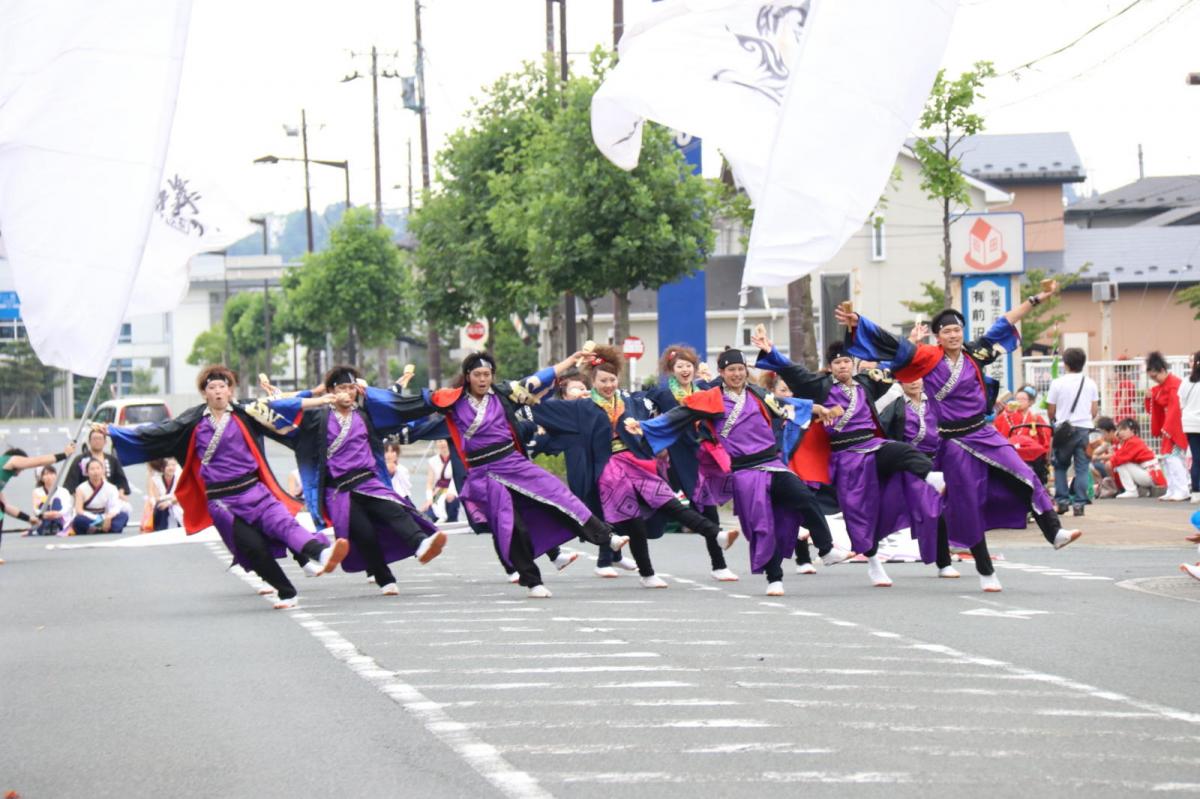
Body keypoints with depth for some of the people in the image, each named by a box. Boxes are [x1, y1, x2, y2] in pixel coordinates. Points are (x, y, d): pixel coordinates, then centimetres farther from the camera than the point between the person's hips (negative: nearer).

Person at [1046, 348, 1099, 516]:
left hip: (1064, 430, -1)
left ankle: (1062, 501, 6)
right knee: (1082, 468, 3)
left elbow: (1051, 411, 1)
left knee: (1060, 466, 13)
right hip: (1084, 429, 1)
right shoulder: (1090, 384, 5)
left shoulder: (1057, 383, -3)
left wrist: (1054, 420, 21)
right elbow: (1095, 411, 6)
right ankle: (1079, 503, -3)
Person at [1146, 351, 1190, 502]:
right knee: (1167, 458, 9)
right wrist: (1150, 398, -1)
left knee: (1173, 457, -13)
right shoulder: (1159, 387, 13)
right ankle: (1172, 491, 13)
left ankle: (1183, 491, -14)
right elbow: (1154, 409, 19)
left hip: (1177, 426, -10)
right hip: (1168, 426, 10)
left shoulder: (1174, 383, -16)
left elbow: (1175, 407, -22)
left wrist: (1167, 427, -25)